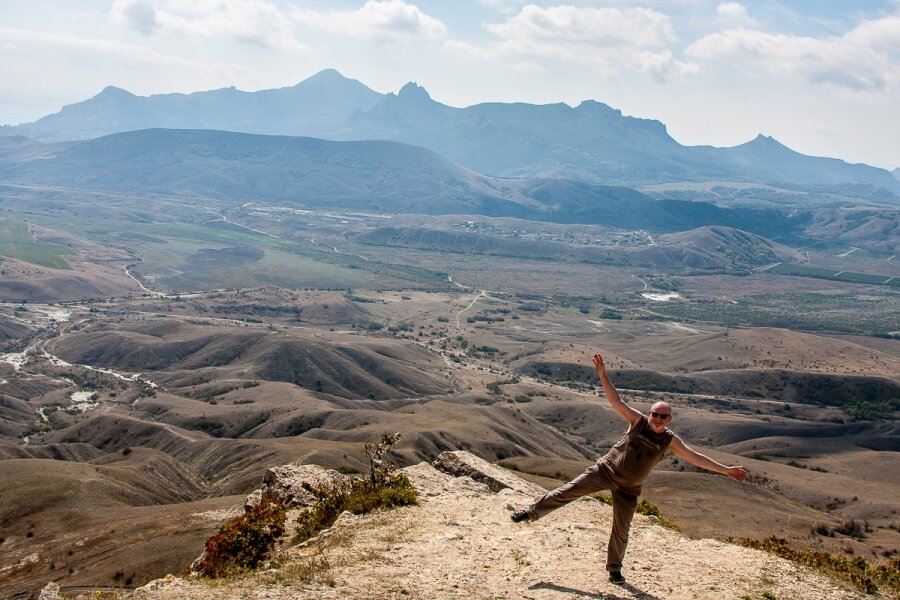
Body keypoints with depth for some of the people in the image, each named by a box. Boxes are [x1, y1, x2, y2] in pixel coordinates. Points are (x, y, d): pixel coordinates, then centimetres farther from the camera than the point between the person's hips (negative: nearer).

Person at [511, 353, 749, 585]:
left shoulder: (671, 441, -6)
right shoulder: (638, 421, -10)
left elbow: (695, 457, -9)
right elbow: (616, 401, -17)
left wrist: (726, 470, -14)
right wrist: (602, 374, -28)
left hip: (628, 487, 2)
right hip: (606, 470, -2)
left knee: (621, 529, 7)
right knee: (569, 491, -12)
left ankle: (614, 568, 28)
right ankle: (532, 512, 1)